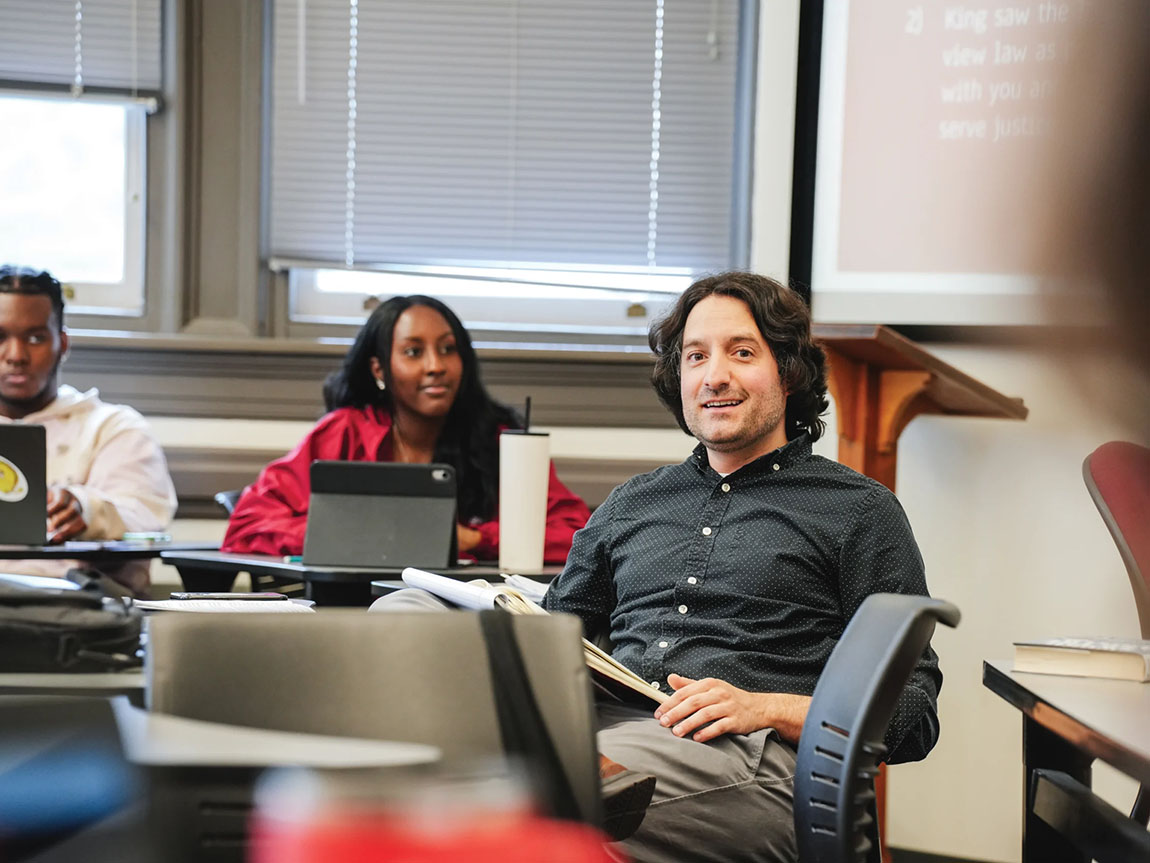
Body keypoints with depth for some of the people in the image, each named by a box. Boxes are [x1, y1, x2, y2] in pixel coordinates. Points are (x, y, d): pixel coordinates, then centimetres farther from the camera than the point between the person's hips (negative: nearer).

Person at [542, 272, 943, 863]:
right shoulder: (631, 505, 30)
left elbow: (914, 714, 7)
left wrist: (768, 709, -10)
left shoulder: (860, 511, 15)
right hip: (605, 723, 4)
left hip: (749, 753, -4)